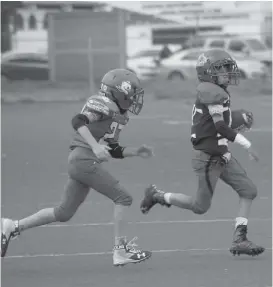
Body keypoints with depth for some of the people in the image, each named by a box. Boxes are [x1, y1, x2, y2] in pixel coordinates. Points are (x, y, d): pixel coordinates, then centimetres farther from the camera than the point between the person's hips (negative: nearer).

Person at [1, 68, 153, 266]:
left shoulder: (119, 114, 21)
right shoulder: (104, 103, -9)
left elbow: (113, 151, 25)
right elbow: (78, 121, -24)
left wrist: (136, 152, 15)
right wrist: (95, 146, -33)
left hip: (80, 163, 10)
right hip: (85, 159, -10)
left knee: (64, 213, 12)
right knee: (123, 198, -9)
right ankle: (121, 250, -7)